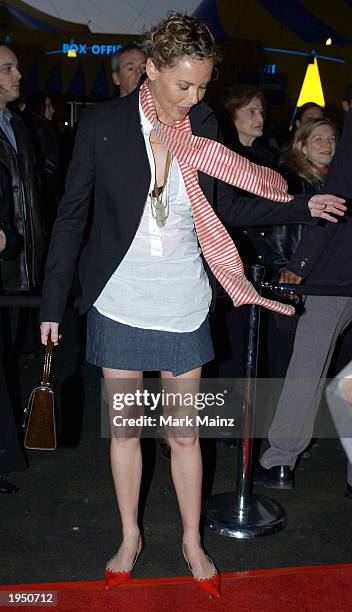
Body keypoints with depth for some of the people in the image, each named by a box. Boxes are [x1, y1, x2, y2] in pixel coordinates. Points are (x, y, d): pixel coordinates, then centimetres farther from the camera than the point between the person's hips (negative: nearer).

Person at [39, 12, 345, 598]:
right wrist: (53, 301, -3)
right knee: (124, 429, 13)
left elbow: (226, 204, 5)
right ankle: (130, 538, 35)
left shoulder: (203, 125, -3)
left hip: (183, 306, 1)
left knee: (184, 435, 10)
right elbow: (72, 214, -3)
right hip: (119, 303, -1)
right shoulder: (103, 124, -9)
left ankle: (193, 542, 32)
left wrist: (301, 207, -4)